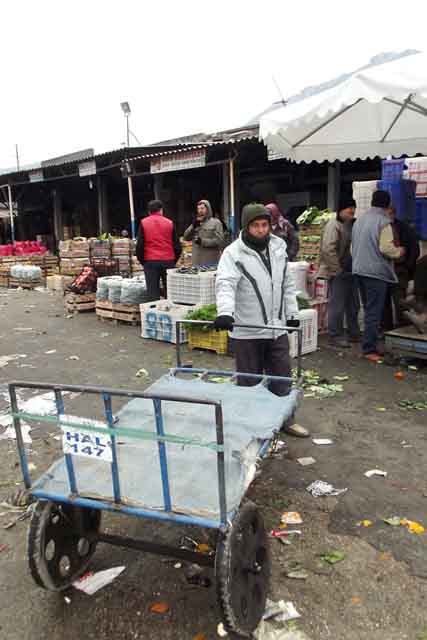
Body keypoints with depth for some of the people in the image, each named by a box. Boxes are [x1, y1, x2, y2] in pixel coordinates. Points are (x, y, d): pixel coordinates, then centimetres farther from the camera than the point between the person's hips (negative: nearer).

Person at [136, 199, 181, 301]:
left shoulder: (143, 223, 2)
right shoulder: (170, 223, 3)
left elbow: (139, 245, 1)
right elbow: (177, 245, 5)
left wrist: (141, 260, 12)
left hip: (150, 261, 0)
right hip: (168, 261, 1)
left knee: (152, 292, 2)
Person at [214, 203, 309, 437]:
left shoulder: (278, 248, 7)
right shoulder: (234, 252, -11)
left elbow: (288, 285, 15)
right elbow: (225, 284, -26)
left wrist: (292, 313, 13)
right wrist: (225, 312, -42)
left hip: (277, 328, 5)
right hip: (247, 332, -5)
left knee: (282, 379, 15)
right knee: (249, 383, 7)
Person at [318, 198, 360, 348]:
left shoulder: (351, 224, 15)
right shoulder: (334, 224, -12)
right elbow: (328, 249, -21)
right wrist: (338, 269, -19)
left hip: (350, 271, 9)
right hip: (337, 272, -9)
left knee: (353, 305, 15)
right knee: (337, 306, -4)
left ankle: (353, 333, 28)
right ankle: (335, 337, 5)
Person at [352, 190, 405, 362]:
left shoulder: (359, 220, 12)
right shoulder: (383, 221, -12)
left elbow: (353, 246, 17)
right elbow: (386, 248, -18)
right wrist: (398, 252, 0)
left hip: (359, 269, 8)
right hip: (376, 271, -8)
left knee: (368, 309, 17)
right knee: (374, 312, -3)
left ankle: (369, 344, 23)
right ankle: (369, 349, -1)